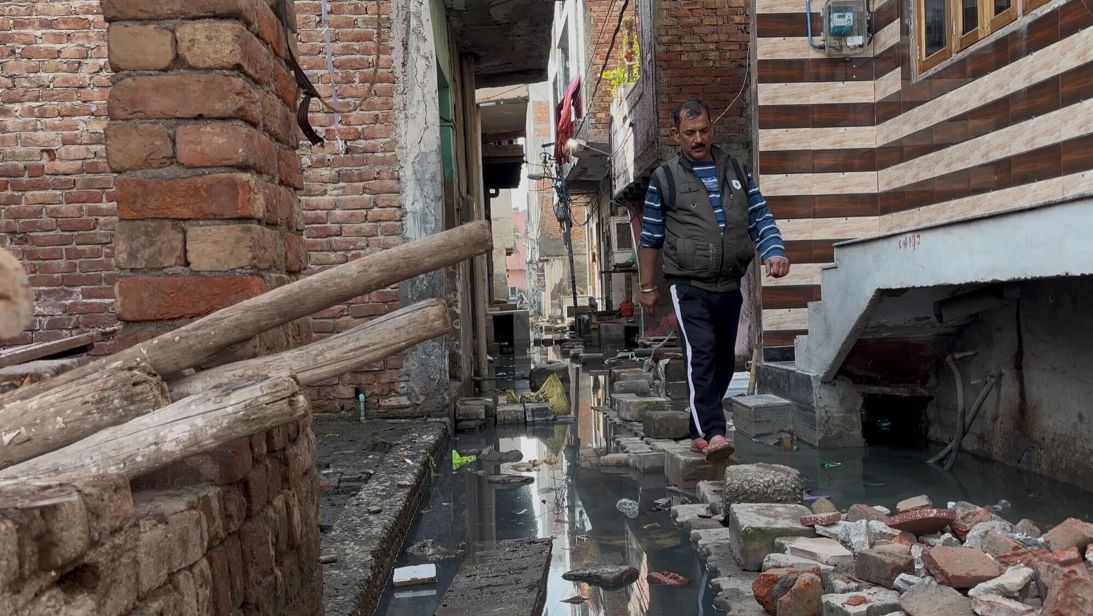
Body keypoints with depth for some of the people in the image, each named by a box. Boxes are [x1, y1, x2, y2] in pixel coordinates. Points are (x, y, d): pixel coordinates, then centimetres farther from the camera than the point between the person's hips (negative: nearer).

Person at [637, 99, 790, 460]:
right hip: (689, 286, -4)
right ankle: (714, 433, -23)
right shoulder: (664, 178, 3)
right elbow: (650, 237, 6)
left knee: (724, 362, 9)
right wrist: (647, 287, 6)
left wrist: (774, 253, -9)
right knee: (701, 355, -19)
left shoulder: (737, 172, 12)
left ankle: (698, 432, 22)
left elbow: (761, 219, 10)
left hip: (730, 286, 5)